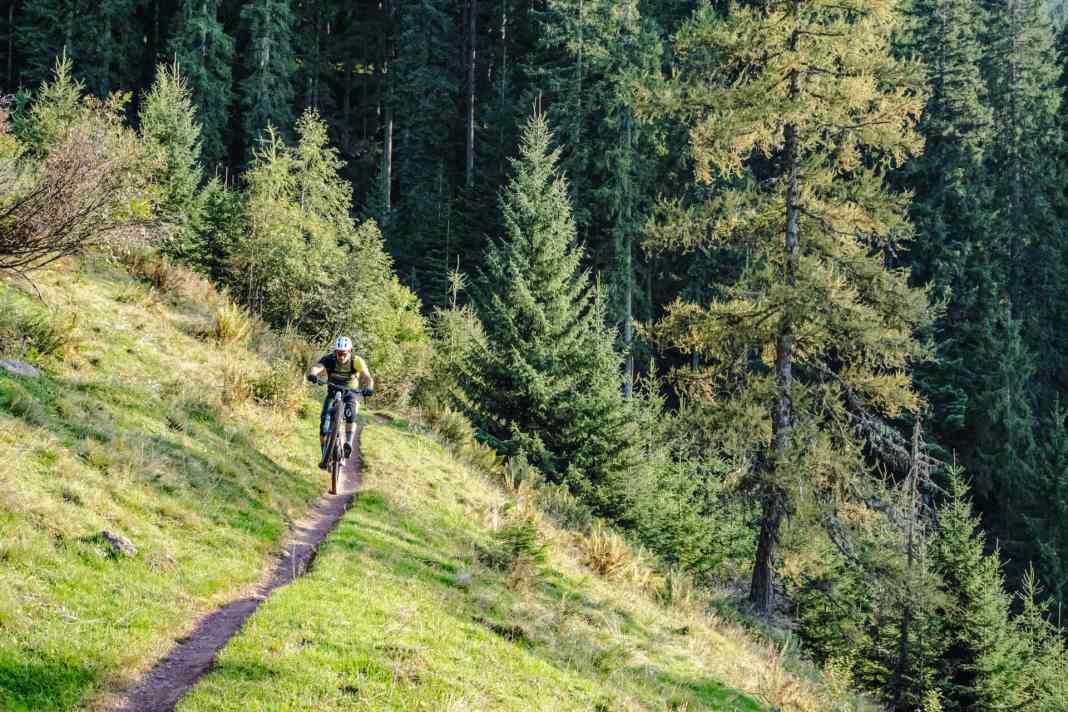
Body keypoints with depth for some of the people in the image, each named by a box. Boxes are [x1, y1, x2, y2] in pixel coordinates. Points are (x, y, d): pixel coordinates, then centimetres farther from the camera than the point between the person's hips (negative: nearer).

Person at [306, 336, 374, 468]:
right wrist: (312, 374, -66)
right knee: (324, 423, -14)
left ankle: (349, 444, -33)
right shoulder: (329, 359, -24)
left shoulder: (357, 361, -25)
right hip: (333, 392, 1)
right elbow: (316, 368, -42)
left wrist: (369, 388, -61)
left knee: (351, 414, -32)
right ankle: (324, 456, -6)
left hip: (349, 393, -1)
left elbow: (367, 377, -38)